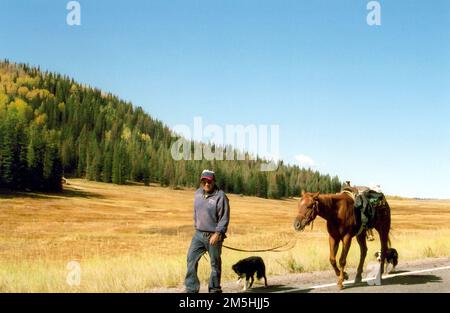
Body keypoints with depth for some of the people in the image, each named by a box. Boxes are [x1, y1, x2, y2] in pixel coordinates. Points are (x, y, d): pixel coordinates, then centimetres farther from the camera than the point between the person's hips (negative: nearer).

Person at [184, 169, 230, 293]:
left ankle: (214, 289, 22)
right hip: (199, 234, 6)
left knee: (215, 263, 7)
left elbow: (224, 218, -15)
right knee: (191, 259, -1)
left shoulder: (220, 196, -14)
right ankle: (191, 289, 7)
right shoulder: (198, 193, 7)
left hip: (214, 236, -6)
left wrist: (217, 233, -20)